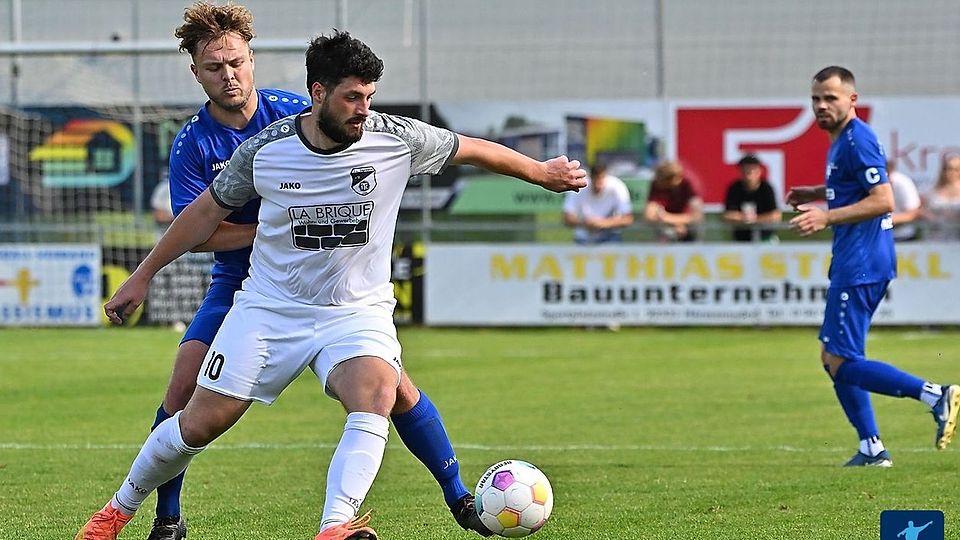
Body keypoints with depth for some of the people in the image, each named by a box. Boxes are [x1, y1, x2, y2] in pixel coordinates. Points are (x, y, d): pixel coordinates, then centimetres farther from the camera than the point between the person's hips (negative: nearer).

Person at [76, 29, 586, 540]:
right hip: (269, 307, 0)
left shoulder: (397, 139, -11)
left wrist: (544, 172, 18)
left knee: (376, 396, -32)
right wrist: (142, 276, 11)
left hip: (357, 311, 0)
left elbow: (473, 149, 6)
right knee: (199, 424, -1)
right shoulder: (264, 150, -9)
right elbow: (206, 213, 6)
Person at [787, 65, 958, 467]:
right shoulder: (841, 140, 16)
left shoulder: (857, 140, -15)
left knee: (842, 363, -12)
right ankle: (871, 448, 15)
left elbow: (883, 200, -23)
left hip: (860, 266, -11)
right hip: (852, 263, 11)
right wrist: (816, 193, 24)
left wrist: (827, 217, -25)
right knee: (833, 356, 13)